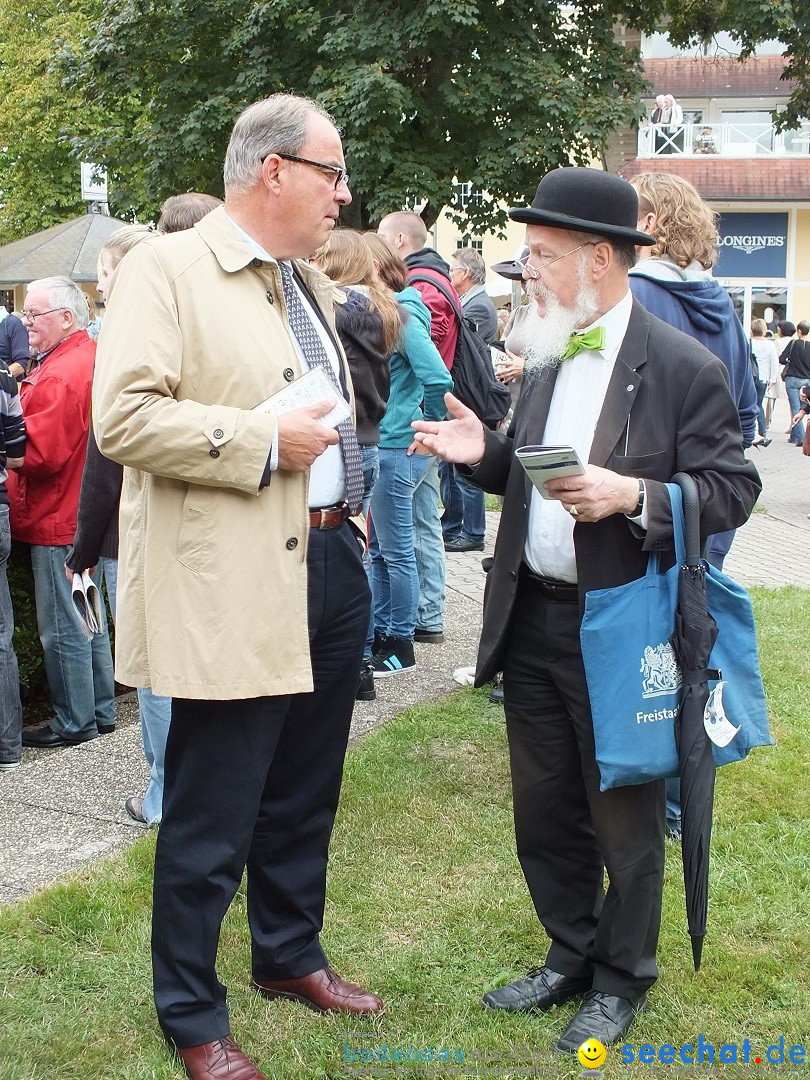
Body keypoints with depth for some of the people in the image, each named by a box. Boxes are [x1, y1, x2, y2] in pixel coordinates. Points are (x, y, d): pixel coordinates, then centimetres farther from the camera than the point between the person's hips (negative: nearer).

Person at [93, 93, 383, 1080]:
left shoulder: (315, 287, 17)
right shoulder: (166, 269, -9)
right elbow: (123, 416, -20)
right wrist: (263, 443, -19)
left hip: (330, 568, 8)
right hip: (232, 589, -8)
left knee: (304, 797, 21)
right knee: (210, 820, 2)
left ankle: (290, 958, 40)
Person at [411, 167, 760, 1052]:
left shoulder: (682, 367, -12)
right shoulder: (546, 359, 8)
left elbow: (731, 489, -13)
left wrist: (635, 497, -26)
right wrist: (485, 454, -3)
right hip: (532, 622, 7)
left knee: (625, 819, 10)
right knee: (544, 811, 18)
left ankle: (621, 979, 30)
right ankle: (570, 956, 37)